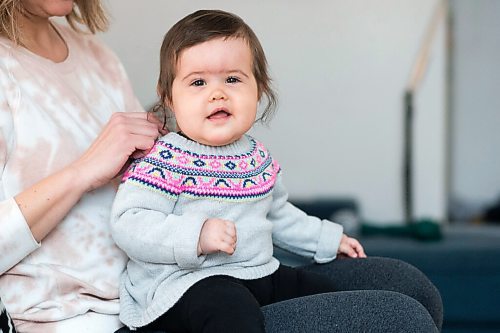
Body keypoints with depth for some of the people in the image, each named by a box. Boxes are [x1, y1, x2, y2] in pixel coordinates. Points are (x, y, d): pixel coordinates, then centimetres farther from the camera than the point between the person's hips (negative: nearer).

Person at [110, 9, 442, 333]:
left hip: (260, 274, 8)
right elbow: (128, 223, -21)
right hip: (187, 283, -8)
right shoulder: (165, 160, -12)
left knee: (340, 296, 12)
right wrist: (197, 235, -30)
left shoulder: (258, 157, 13)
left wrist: (326, 238, 33)